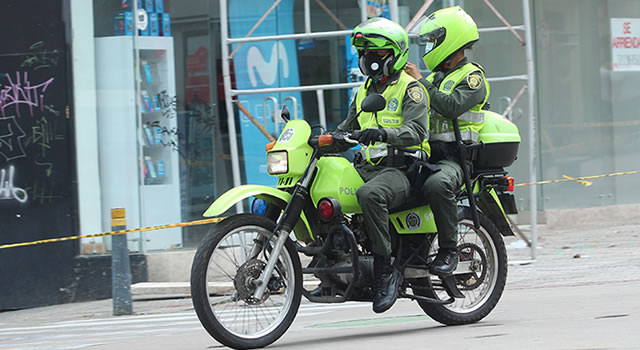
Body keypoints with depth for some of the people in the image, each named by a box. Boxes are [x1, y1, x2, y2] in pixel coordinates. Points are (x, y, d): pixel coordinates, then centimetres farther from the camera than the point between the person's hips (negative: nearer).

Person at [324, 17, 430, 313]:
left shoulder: (410, 87, -2)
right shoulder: (364, 91, 24)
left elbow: (416, 131, -18)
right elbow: (346, 132, 31)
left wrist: (384, 134, -36)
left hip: (401, 170, -8)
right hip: (367, 167, 8)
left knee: (369, 194, -40)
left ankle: (385, 271, -33)